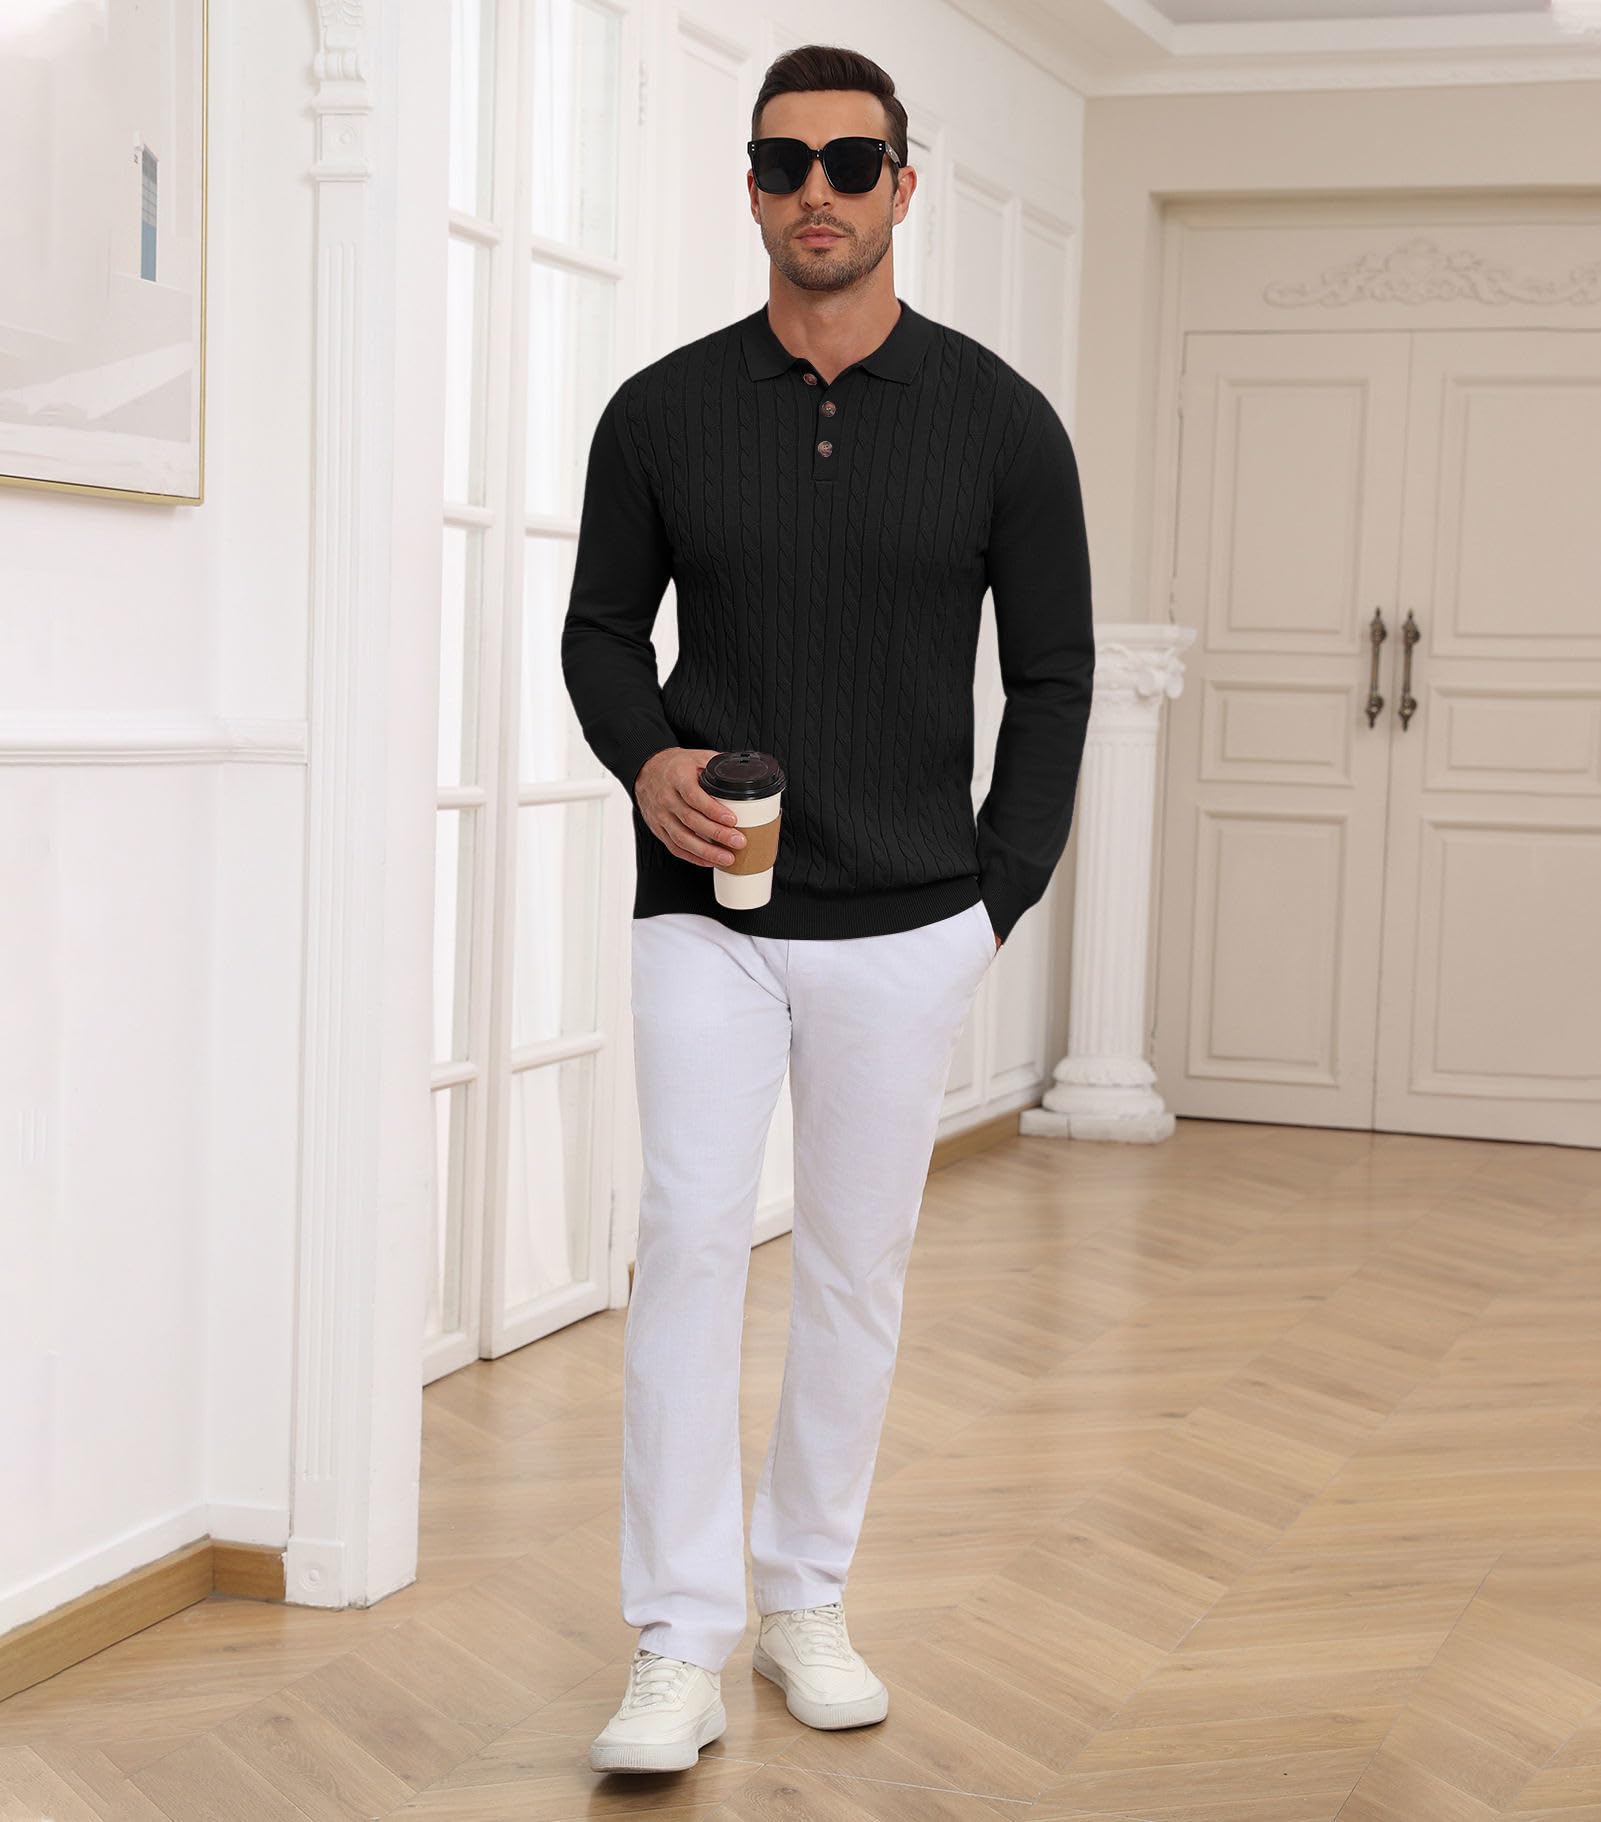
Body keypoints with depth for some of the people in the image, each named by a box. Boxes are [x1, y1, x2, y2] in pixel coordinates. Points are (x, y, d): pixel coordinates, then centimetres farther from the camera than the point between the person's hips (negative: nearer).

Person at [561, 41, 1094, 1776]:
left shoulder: (998, 421, 0)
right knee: (690, 1235, -10)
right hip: (706, 915, 0)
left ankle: (806, 1599, 24)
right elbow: (600, 625, 12)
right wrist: (645, 757, -9)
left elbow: (1053, 673, 5)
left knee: (857, 1264, 7)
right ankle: (681, 1651, -4)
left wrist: (998, 899, 2)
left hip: (905, 928, 0)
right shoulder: (663, 412, 2)